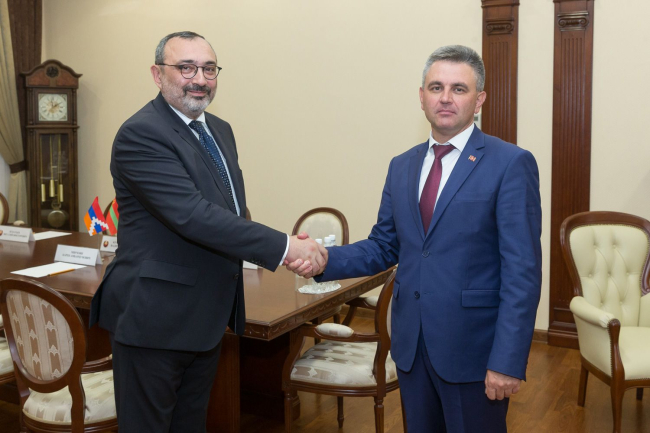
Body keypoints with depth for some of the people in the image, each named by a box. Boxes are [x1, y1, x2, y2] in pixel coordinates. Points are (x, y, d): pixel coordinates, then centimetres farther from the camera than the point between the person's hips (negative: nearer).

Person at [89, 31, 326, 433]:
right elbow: (193, 215, -29)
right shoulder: (140, 135, -18)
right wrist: (284, 247, -28)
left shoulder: (220, 130, 10)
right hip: (155, 316, -8)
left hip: (208, 314, 8)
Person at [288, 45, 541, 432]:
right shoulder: (402, 166, 9)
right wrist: (325, 259, -8)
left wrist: (508, 361, -17)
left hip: (474, 349, -5)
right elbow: (383, 247, 10)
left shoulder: (511, 164, -9)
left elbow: (522, 272, -13)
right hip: (410, 344, 5)